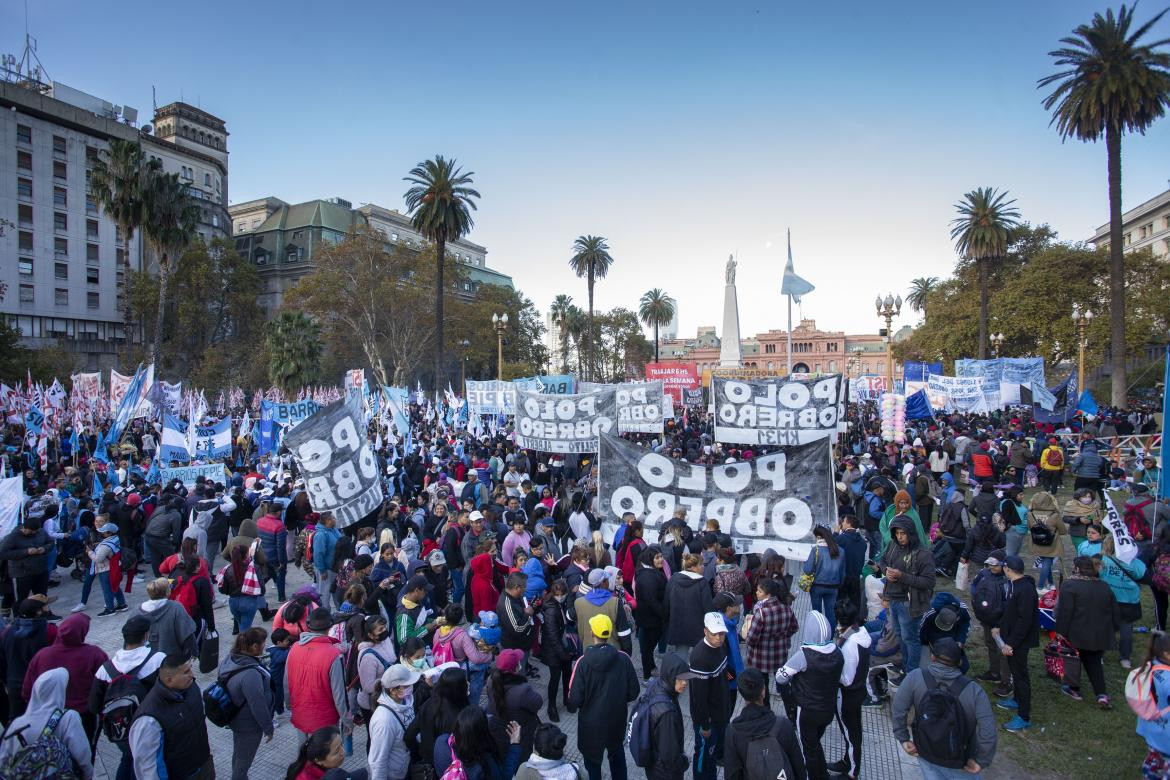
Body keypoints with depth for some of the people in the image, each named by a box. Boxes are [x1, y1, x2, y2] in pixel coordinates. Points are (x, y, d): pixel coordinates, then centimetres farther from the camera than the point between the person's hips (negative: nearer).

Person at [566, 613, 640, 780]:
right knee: (617, 754, 29)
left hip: (591, 722, -2)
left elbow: (575, 698, -21)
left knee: (592, 760, 22)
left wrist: (571, 706, 2)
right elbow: (633, 691, -9)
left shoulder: (583, 662, -25)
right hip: (617, 719, 3)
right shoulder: (624, 658, -18)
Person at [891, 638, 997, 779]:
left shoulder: (915, 678, -20)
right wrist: (981, 762, -8)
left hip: (926, 753, 0)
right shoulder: (974, 691, -21)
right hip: (960, 760, 0)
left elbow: (897, 711, -17)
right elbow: (988, 733, -23)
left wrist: (904, 739, -4)